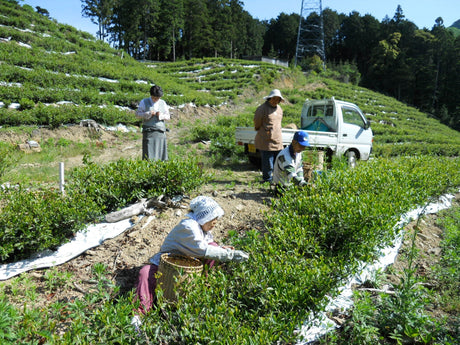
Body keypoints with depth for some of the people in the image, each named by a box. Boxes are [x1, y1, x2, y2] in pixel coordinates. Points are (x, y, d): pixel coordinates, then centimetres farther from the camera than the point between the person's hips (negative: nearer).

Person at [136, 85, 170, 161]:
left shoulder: (163, 103, 14)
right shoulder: (144, 102, 7)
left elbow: (168, 116, 14)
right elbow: (138, 114, 3)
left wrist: (161, 115, -7)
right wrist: (148, 114, -12)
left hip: (161, 131, 3)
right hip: (148, 131, -3)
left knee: (161, 154, 1)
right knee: (149, 155, -8)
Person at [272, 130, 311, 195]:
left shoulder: (298, 152, -3)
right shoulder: (284, 156, -31)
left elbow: (299, 169, 1)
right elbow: (290, 174, -40)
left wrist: (302, 180, -15)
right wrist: (302, 183, -50)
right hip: (281, 185, -8)